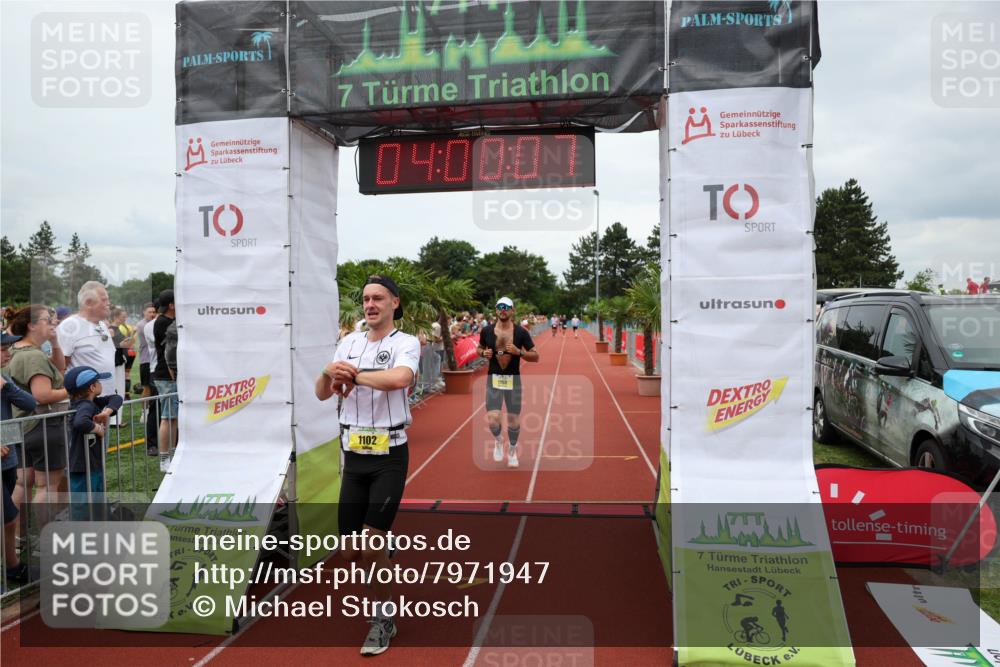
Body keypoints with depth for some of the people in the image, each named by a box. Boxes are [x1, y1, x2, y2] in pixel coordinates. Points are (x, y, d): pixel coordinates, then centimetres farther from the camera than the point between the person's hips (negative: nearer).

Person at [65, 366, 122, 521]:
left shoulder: (93, 403, 6)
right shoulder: (85, 406, -20)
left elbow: (116, 398, 7)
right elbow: (80, 423, -41)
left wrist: (106, 411, -11)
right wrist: (98, 429, -23)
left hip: (95, 466, 10)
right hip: (82, 469, -10)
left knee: (97, 509, 21)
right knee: (82, 510, -2)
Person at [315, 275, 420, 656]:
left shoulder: (406, 342, -6)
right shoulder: (349, 342, 10)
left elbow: (400, 378, -29)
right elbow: (322, 394, 5)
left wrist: (354, 375, -16)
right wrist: (329, 372, -17)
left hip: (389, 457, -5)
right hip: (354, 456, 5)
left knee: (372, 544, -8)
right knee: (349, 552, 9)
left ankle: (384, 619, 15)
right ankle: (383, 580, 38)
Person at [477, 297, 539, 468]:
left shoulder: (521, 332, -7)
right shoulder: (487, 331, -3)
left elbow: (535, 356, -4)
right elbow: (480, 348, 14)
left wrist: (519, 352, -21)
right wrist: (484, 353, -9)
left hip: (513, 380, 0)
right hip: (493, 379, 0)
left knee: (514, 419, 8)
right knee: (492, 419, -13)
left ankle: (513, 450, 35)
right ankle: (498, 440, 22)